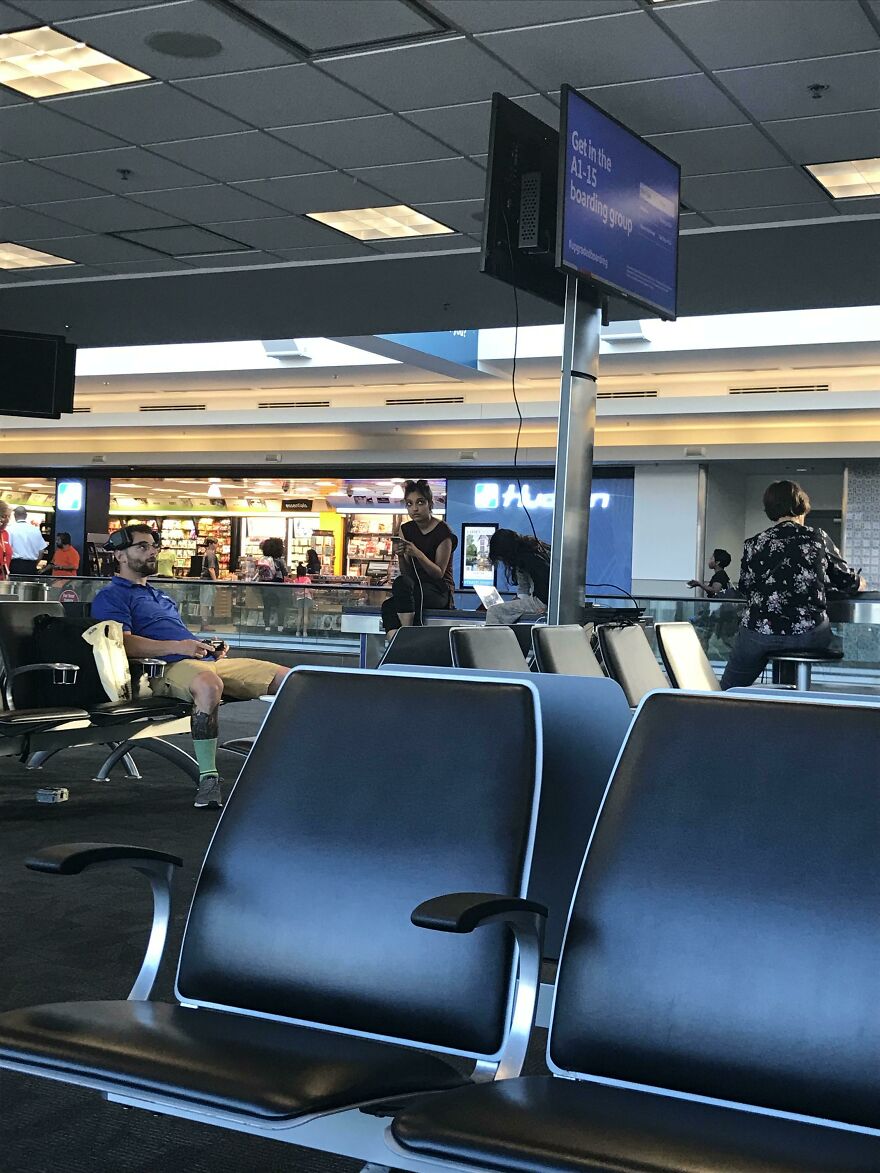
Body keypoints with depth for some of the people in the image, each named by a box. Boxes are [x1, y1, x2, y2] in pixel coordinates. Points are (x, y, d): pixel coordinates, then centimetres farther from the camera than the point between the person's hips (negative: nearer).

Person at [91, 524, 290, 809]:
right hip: (166, 668, -8)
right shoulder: (111, 596, 7)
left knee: (289, 679, -6)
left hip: (208, 660, 9)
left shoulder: (161, 596, 35)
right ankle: (207, 778, -37)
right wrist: (177, 647, -19)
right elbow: (122, 642, -11)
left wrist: (211, 647, 13)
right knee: (208, 684, -44)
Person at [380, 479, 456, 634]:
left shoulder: (442, 532, -8)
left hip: (439, 591, -5)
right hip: (415, 587, 5)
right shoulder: (406, 530, 10)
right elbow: (406, 572, 8)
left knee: (402, 583, -33)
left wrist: (417, 554, -24)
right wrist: (400, 555, -14)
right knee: (388, 606, -27)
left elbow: (439, 573, -10)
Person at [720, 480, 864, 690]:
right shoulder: (819, 538, 4)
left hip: (760, 632, 0)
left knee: (729, 692, 16)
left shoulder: (754, 544, 4)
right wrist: (860, 582, 38)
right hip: (810, 634, 0)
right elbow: (849, 582, 14)